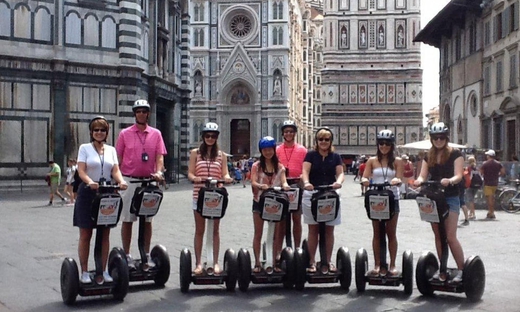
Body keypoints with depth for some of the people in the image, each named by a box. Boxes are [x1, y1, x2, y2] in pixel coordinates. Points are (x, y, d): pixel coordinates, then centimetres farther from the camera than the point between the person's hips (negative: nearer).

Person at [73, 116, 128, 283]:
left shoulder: (111, 150, 10)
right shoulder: (84, 148, 1)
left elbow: (115, 171, 0)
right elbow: (81, 170, -11)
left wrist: (121, 181, -22)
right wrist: (90, 182, -31)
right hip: (88, 193, -3)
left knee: (105, 234, 7)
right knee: (85, 234, 2)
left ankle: (103, 270, 16)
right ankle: (84, 271, 10)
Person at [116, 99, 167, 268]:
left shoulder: (156, 134, 6)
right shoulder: (125, 134, 2)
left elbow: (159, 156, 1)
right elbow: (118, 158, 2)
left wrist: (159, 172, -18)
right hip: (129, 180, -1)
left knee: (147, 220, 9)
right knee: (127, 219, 3)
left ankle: (147, 254, 18)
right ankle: (127, 255, 12)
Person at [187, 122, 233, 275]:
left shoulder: (221, 155, 8)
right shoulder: (195, 153, 6)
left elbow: (225, 174, 4)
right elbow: (190, 173, 1)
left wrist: (227, 178, -19)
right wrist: (195, 178, -22)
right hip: (199, 195, -1)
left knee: (215, 230, 7)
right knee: (199, 230, 5)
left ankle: (216, 262, 14)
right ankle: (198, 263, 11)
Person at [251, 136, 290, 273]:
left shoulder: (280, 167, 7)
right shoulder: (256, 166, 1)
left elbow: (283, 182, -4)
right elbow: (253, 182, -11)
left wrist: (285, 186, -29)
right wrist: (261, 186, -34)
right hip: (259, 201, -2)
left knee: (276, 233, 5)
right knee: (258, 233, 3)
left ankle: (276, 262, 14)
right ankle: (257, 263, 10)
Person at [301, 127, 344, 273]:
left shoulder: (335, 157, 8)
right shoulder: (310, 155, 3)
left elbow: (340, 173, -2)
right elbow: (305, 171, -10)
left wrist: (338, 182, -26)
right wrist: (306, 182, -31)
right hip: (312, 194, -2)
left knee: (329, 229, 6)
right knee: (313, 229, 2)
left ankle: (329, 260, 16)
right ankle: (312, 261, 8)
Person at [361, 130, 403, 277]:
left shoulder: (397, 161, 4)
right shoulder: (372, 161, 6)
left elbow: (399, 178, -6)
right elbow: (364, 177, -1)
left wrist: (396, 180, -29)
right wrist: (365, 181, -24)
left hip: (392, 198, -1)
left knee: (391, 233, 5)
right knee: (377, 233, 5)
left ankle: (392, 265, 11)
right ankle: (377, 265, 10)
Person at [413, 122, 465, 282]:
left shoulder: (455, 154, -4)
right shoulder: (428, 156, 10)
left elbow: (458, 175, -14)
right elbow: (423, 176, 3)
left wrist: (449, 181, -35)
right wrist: (419, 181, -20)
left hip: (450, 198, -5)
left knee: (450, 237, -10)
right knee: (438, 236, 9)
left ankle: (462, 269, 2)